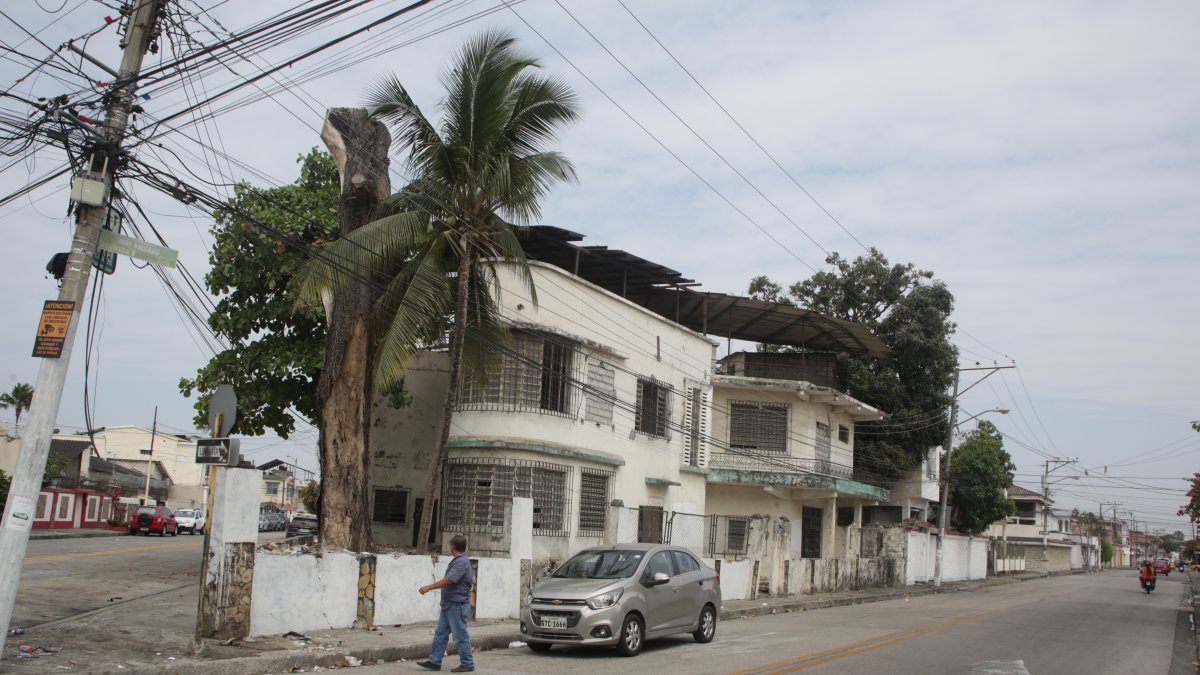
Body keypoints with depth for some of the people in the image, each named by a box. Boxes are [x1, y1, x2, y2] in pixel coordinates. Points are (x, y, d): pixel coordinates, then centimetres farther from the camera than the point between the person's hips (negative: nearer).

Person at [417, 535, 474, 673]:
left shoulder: (461, 562, -19)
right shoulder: (457, 561, 14)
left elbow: (448, 581, -26)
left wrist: (428, 587, -21)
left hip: (457, 606, -10)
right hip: (449, 605, 10)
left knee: (460, 636, -3)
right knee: (440, 634, 10)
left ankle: (467, 664, 4)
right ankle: (434, 661, 14)